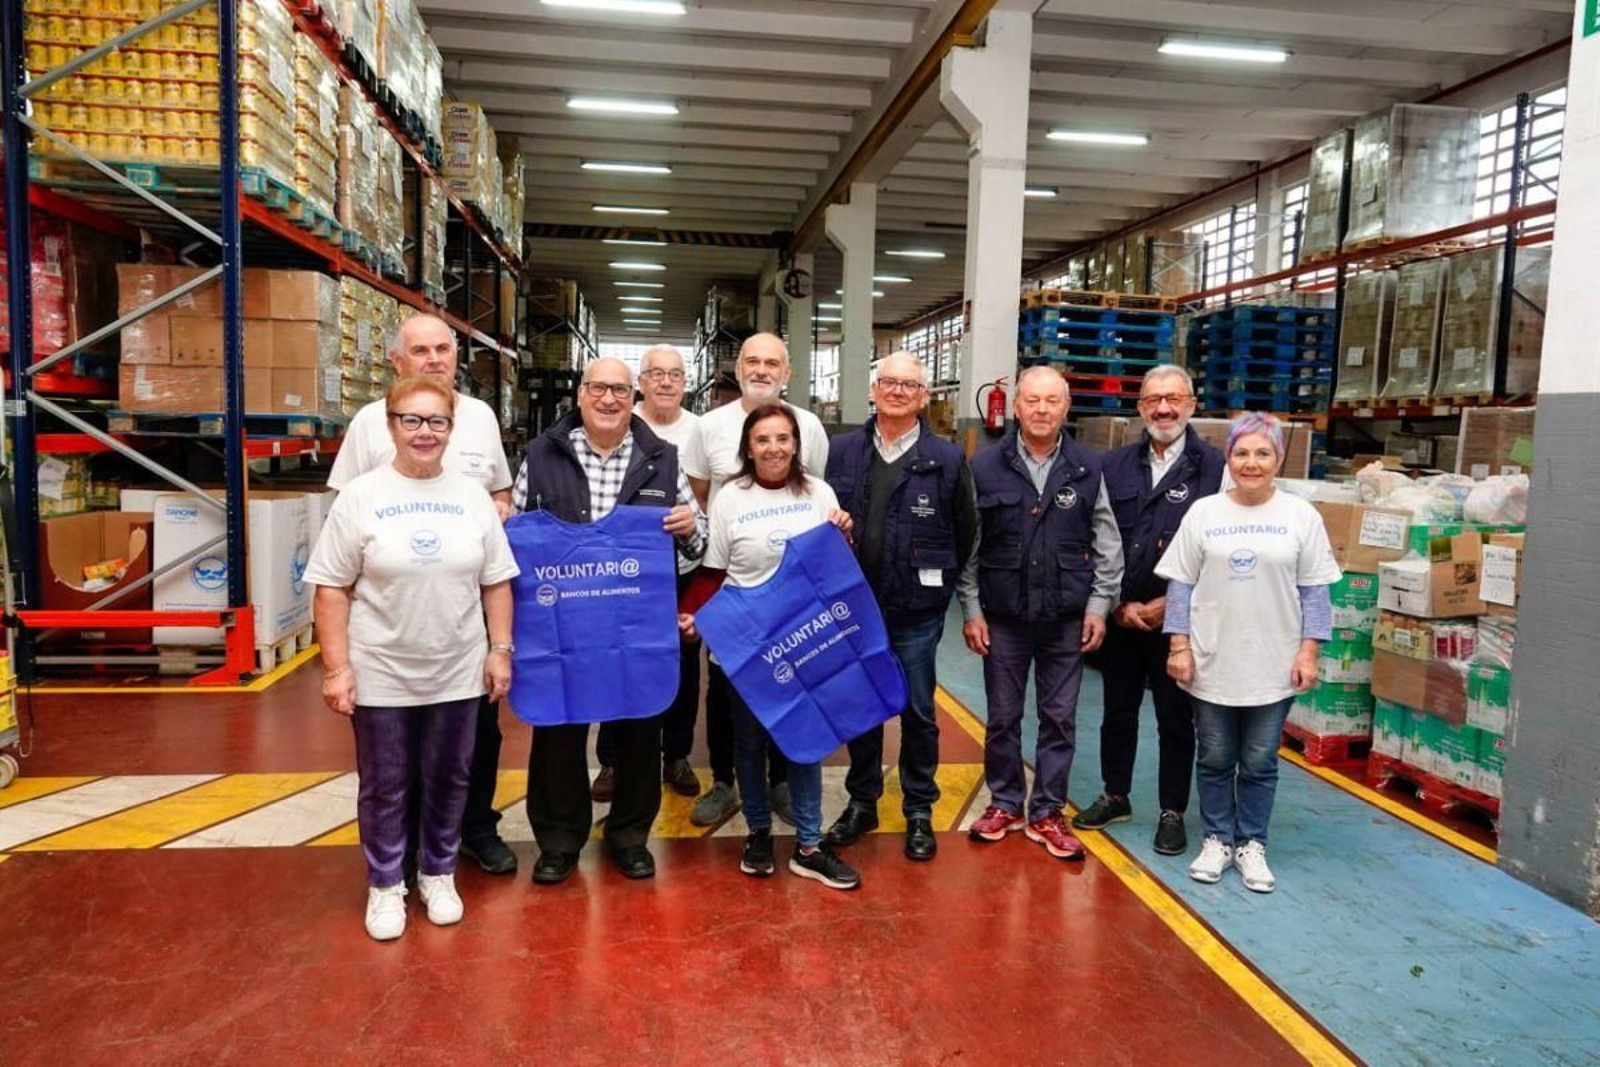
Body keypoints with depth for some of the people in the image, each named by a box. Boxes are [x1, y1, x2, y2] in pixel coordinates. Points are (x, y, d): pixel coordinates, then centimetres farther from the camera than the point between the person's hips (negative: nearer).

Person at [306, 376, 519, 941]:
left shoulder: (473, 496, 2)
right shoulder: (360, 496, -6)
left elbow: (496, 582, 6)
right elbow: (331, 589, -6)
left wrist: (501, 650, 1)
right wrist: (336, 667, -10)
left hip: (458, 674, 2)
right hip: (381, 675, -2)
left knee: (448, 782, 15)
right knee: (384, 787, 12)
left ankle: (438, 876, 34)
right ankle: (385, 885, 31)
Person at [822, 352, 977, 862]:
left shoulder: (947, 459, -3)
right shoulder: (841, 450, 3)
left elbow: (964, 533, 3)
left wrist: (938, 586, 4)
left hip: (916, 613, -2)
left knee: (918, 713, 9)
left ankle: (919, 811, 24)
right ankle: (862, 801, 30)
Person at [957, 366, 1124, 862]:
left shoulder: (1087, 469, 1)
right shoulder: (986, 466, -2)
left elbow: (1108, 547, 5)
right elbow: (967, 546, -1)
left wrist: (1098, 606, 0)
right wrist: (971, 610, -3)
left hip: (1066, 618, 1)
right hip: (1003, 617, 0)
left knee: (1059, 718, 8)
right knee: (1002, 717, 10)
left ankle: (1047, 813, 22)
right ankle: (1005, 803, 28)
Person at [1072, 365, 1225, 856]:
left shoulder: (1214, 466, -7)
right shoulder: (1115, 465, 5)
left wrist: (1166, 605, -11)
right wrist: (1119, 605, -5)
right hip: (1119, 615, 4)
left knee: (1175, 719, 9)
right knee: (1118, 711, 16)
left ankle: (1172, 812, 25)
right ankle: (1115, 796, 34)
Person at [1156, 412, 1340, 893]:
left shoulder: (1301, 516, -1)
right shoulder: (1203, 512, -1)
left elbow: (1314, 592, 2)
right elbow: (1181, 585, 1)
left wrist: (1308, 652, -4)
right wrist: (1179, 647, -4)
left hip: (1274, 667, 0)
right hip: (1211, 663, 0)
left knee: (1259, 763, 10)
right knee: (1215, 759, 11)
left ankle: (1251, 845, 26)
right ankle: (1217, 840, 27)